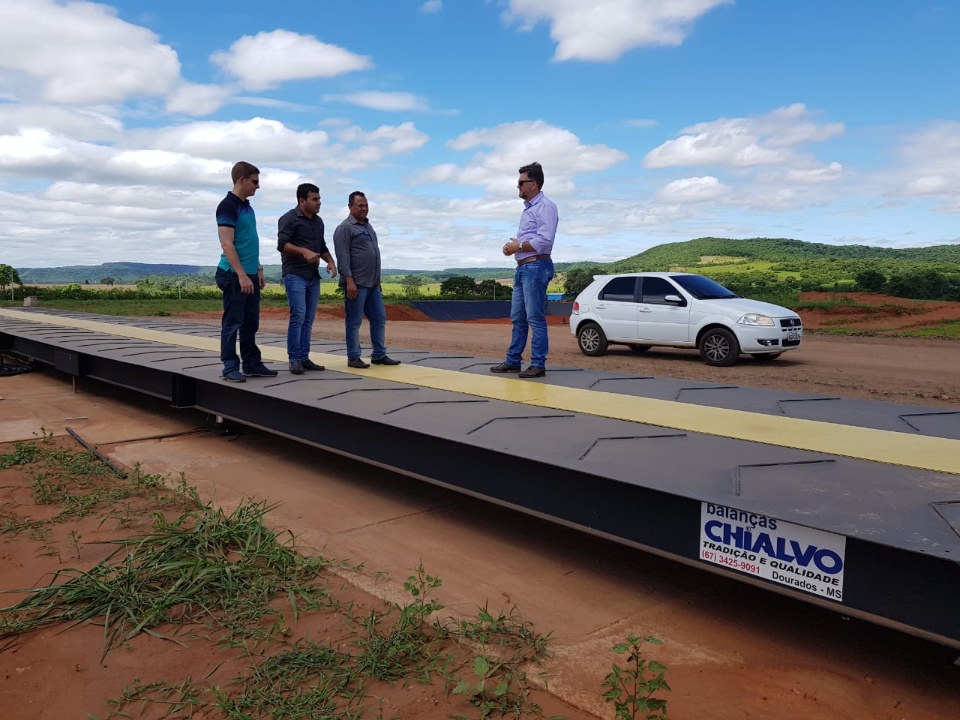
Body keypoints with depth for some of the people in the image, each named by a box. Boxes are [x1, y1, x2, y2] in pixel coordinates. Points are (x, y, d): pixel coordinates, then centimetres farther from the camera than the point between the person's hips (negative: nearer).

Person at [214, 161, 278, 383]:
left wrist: (258, 270, 18)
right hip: (234, 275, -8)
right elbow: (227, 244, -18)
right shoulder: (227, 206, -11)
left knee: (251, 323, 11)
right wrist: (241, 275, -21)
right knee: (232, 322, -2)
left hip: (250, 274, 8)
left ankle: (252, 364, 18)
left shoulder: (247, 207, 15)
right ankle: (230, 367, 4)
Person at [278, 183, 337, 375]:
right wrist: (304, 252, -27)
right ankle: (294, 359, -6)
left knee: (308, 319, 5)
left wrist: (330, 261, 7)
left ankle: (304, 358, 10)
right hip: (295, 275, -7)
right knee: (298, 316, -13)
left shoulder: (318, 221, 17)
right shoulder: (289, 219, -5)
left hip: (313, 276, 7)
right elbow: (282, 244, -14)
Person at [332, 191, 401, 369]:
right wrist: (349, 281, -22)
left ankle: (379, 355, 16)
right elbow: (342, 257, -14)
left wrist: (377, 280, 22)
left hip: (373, 284, 8)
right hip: (356, 284, -8)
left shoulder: (368, 226, 19)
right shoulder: (345, 228, -6)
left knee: (379, 319, 9)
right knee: (354, 322, -1)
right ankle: (353, 358, 6)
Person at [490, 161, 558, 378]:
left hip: (536, 267, -10)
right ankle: (513, 361, 16)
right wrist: (514, 245, 7)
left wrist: (518, 246, -9)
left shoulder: (545, 207, -8)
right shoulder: (528, 208, 22)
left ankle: (538, 364, -4)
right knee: (517, 318, 11)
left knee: (535, 318, -8)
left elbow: (545, 239, -19)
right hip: (522, 267, 10)